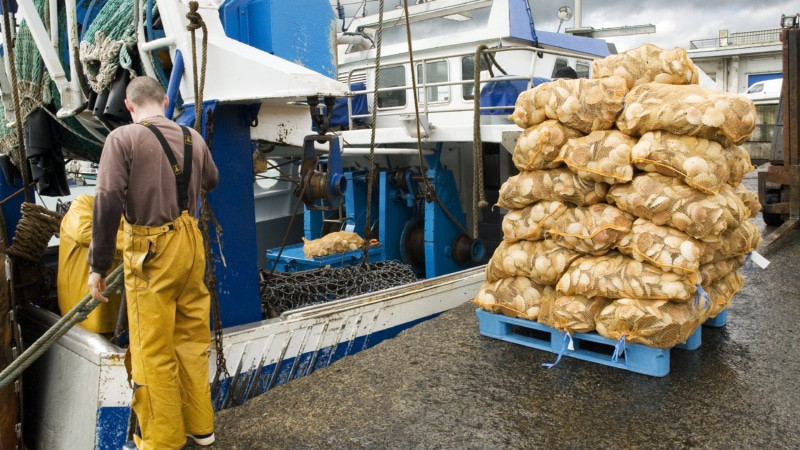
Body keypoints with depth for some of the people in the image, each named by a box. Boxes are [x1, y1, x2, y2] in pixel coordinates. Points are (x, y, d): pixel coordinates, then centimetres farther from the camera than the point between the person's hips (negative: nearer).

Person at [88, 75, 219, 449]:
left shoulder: (123, 138, -8)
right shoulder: (193, 138, 6)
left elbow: (108, 203, -14)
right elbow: (211, 182, 24)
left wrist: (98, 266, -7)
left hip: (152, 250, -5)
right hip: (191, 243, 5)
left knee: (154, 349, 6)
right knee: (193, 337, 16)